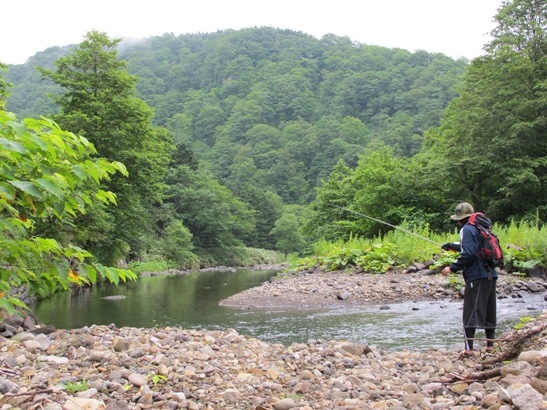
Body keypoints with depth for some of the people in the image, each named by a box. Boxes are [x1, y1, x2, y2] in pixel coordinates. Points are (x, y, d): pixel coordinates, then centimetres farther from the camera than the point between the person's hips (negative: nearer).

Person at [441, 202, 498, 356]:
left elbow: (469, 254, -21)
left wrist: (452, 268, -14)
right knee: (489, 311, 15)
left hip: (476, 276, -9)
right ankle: (490, 345, 21)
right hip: (490, 275, 9)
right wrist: (453, 245, 44)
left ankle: (469, 348, -9)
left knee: (471, 312, -7)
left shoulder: (467, 229, -9)